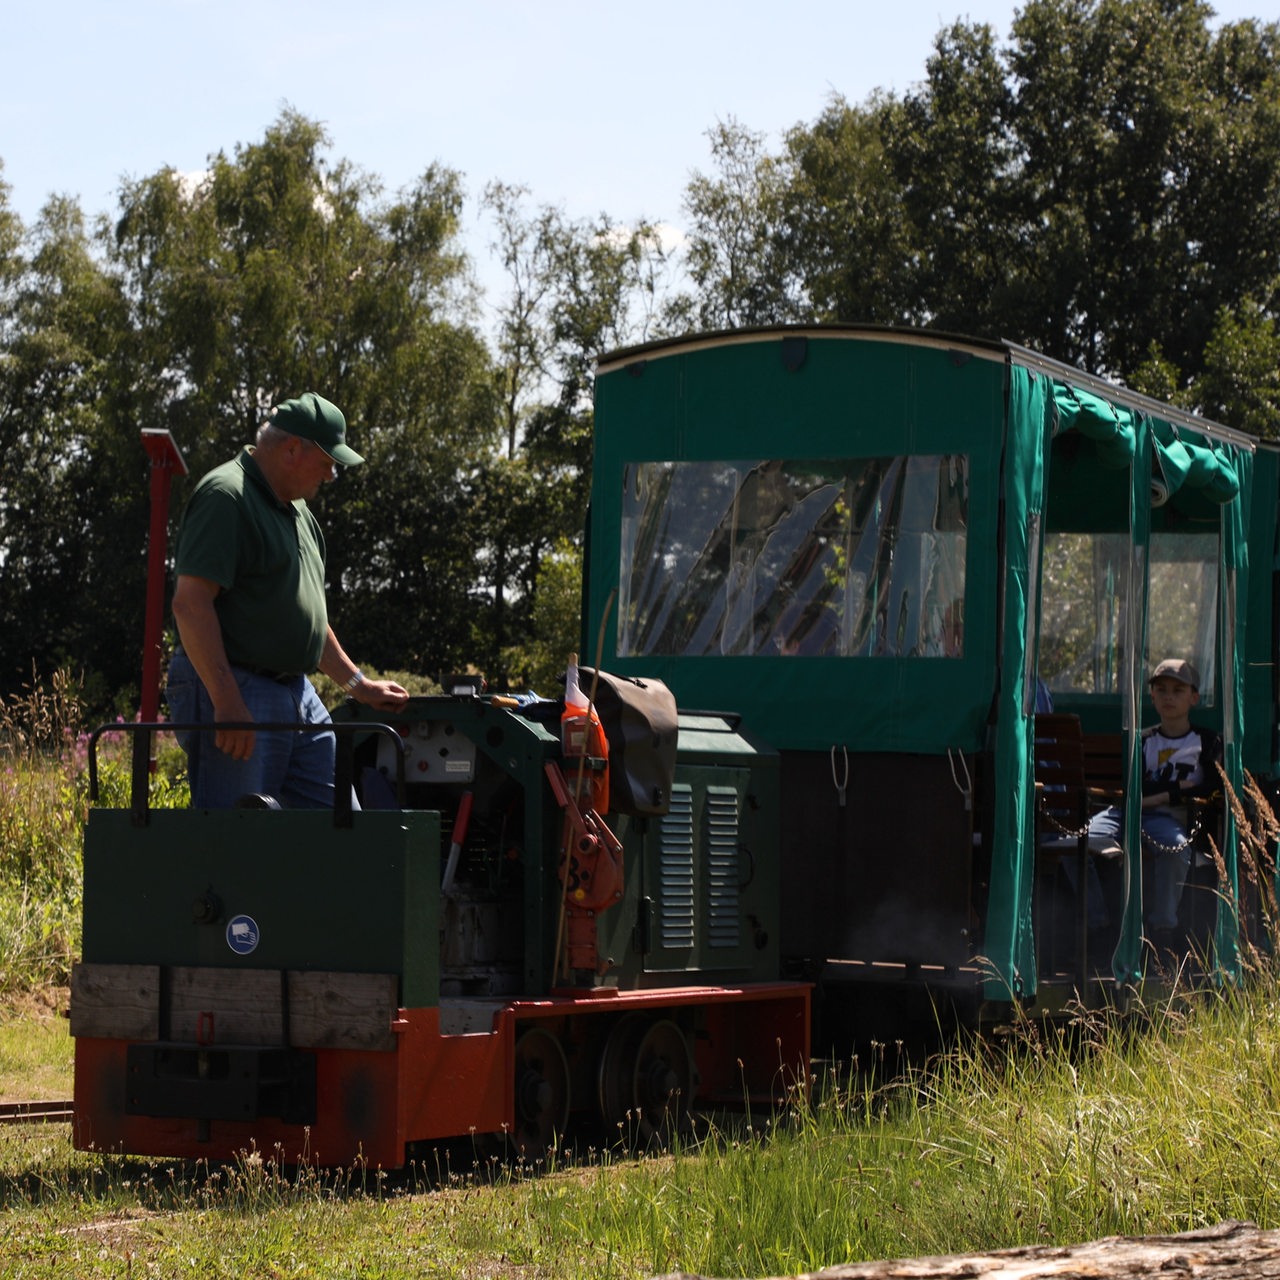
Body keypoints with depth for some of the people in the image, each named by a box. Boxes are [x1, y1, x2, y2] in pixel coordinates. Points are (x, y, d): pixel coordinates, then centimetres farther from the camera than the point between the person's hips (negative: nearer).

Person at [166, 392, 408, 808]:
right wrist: (227, 703, -26)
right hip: (237, 698, -10)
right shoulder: (225, 496, -12)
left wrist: (357, 684, 30)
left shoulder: (296, 511, 20)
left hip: (299, 696, 10)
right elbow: (190, 603, -21)